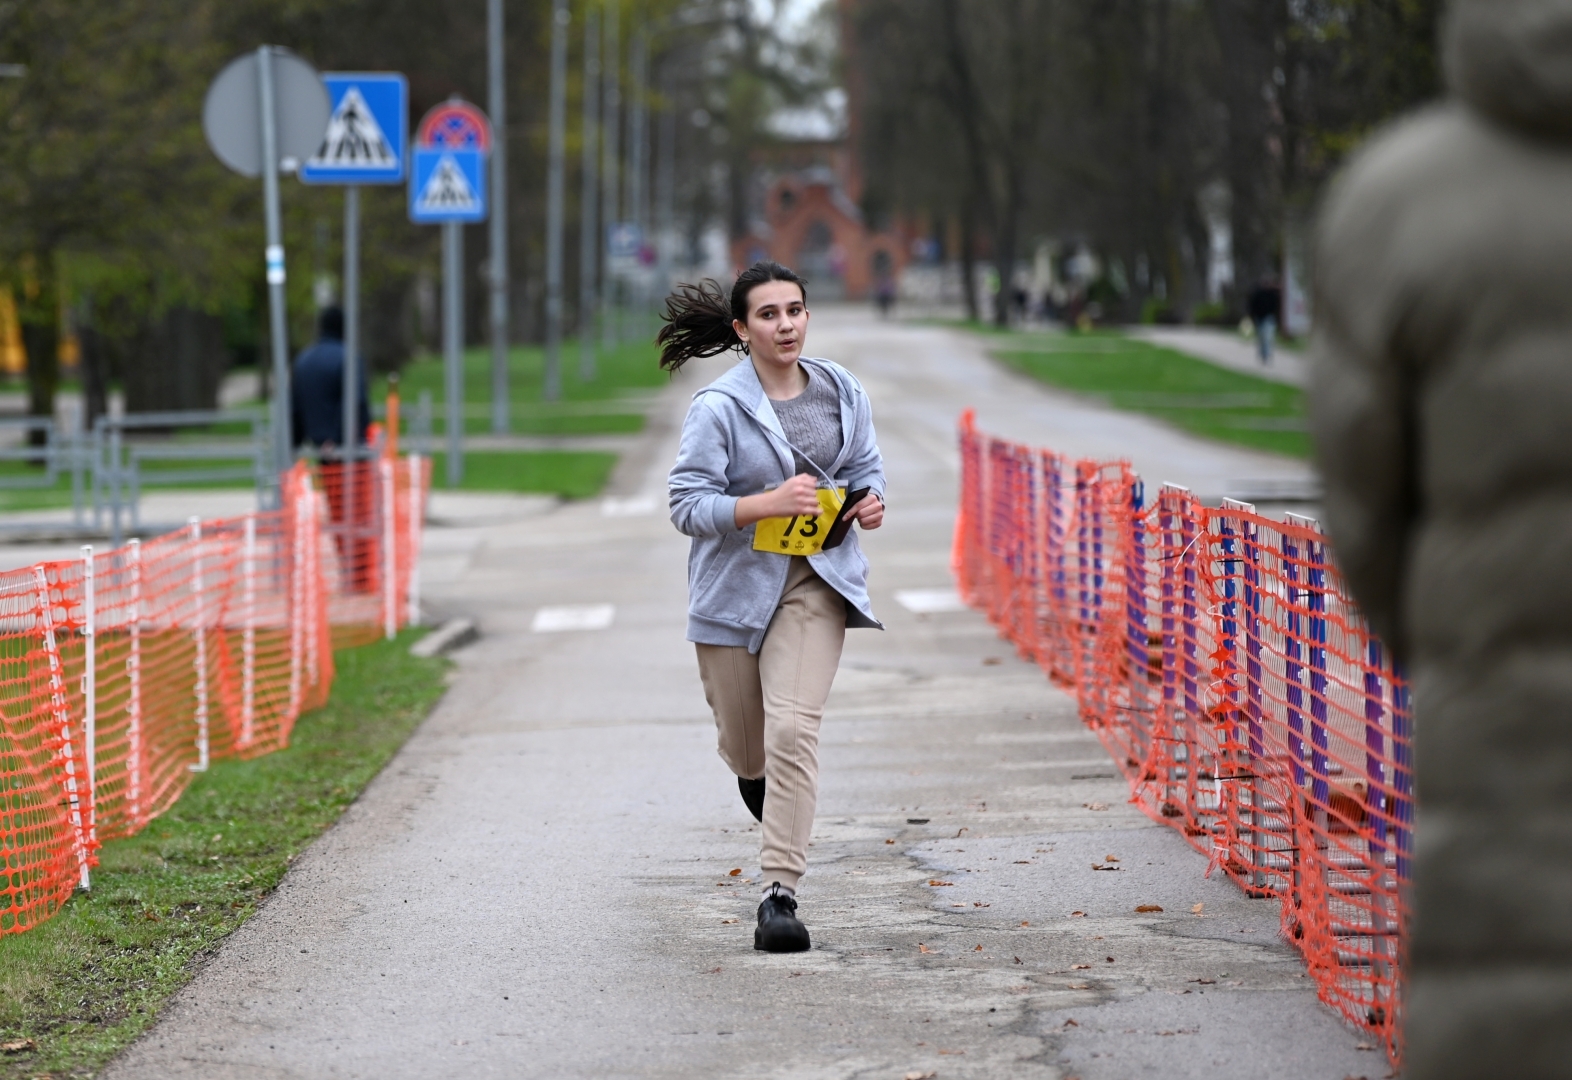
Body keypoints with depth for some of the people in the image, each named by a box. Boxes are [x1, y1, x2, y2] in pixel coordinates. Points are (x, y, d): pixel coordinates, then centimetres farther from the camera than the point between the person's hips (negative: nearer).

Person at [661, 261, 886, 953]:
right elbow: (687, 505, -13)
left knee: (792, 730, -16)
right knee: (744, 745, 13)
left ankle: (780, 894, -15)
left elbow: (865, 469, 17)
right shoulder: (718, 408, -12)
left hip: (815, 583, 1)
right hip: (736, 584, -1)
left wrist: (869, 502, -5)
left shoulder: (843, 394, 3)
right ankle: (757, 775, 54)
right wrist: (768, 503, -26)